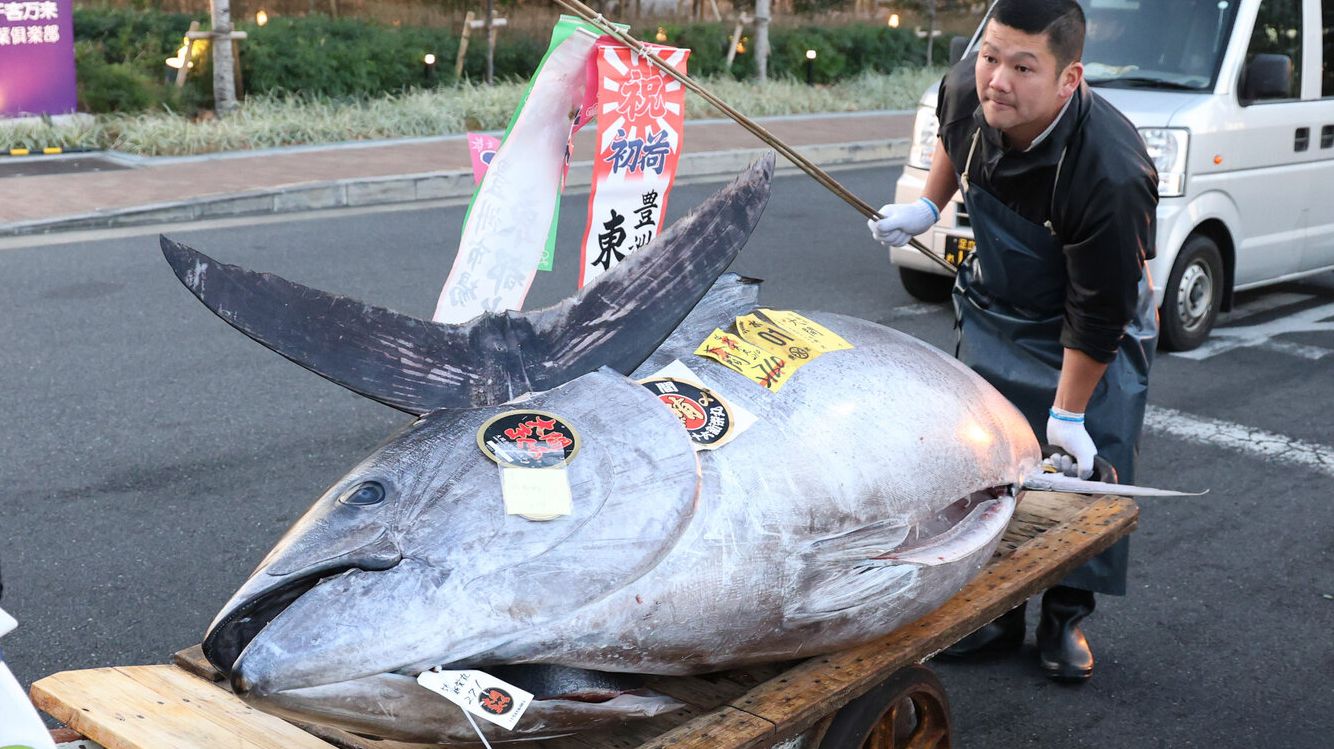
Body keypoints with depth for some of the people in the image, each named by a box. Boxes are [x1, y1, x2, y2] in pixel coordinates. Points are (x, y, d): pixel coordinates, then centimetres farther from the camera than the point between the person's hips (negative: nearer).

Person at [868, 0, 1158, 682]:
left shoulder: (1110, 177, -37)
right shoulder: (966, 88, -20)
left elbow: (1098, 313, -28)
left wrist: (1069, 414, -23)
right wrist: (927, 205, 5)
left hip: (1092, 337, -5)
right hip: (993, 315, 5)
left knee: (1087, 468, -5)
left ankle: (1065, 618, 15)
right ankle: (994, 612, 20)